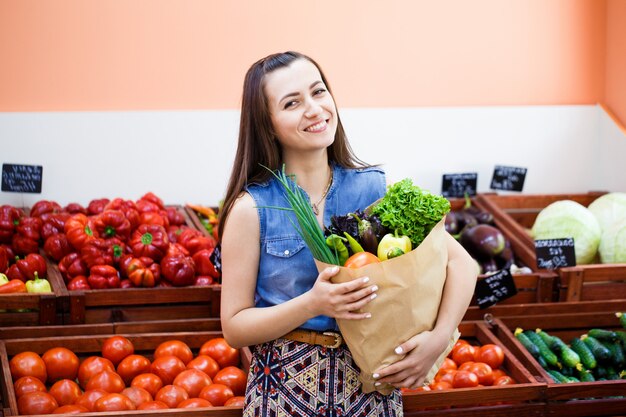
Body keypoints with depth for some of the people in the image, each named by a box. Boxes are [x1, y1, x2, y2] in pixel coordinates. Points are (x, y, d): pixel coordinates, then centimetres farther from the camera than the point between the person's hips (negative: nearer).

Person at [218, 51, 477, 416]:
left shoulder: (374, 188, -4)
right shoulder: (251, 209, -10)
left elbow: (462, 262, -3)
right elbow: (234, 327, -7)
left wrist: (439, 338, -19)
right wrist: (313, 305, -22)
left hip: (372, 382, 2)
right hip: (286, 387, -2)